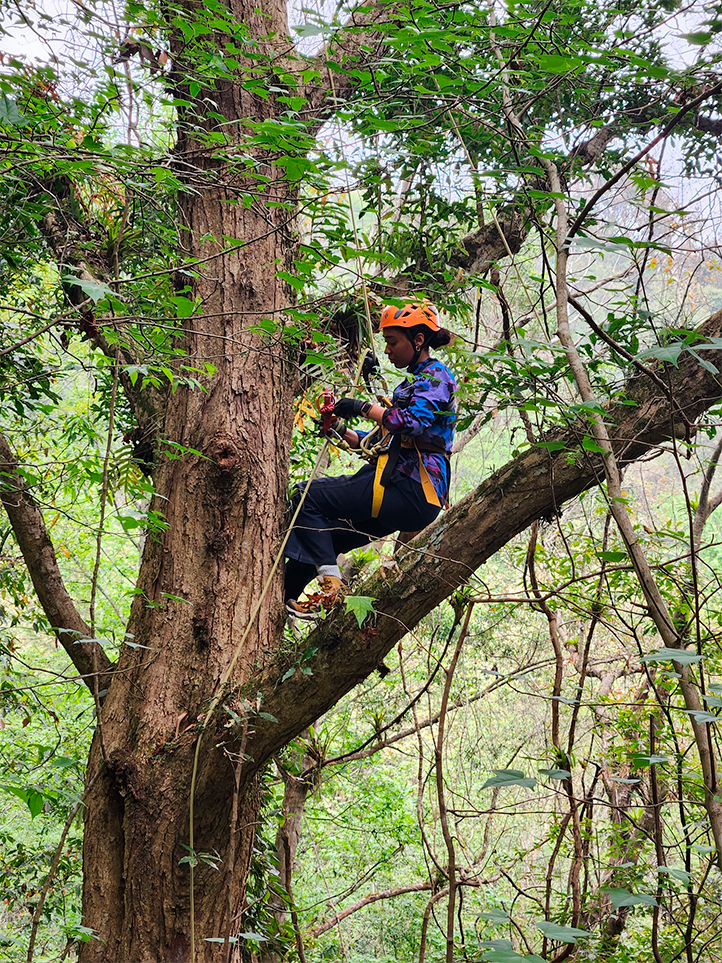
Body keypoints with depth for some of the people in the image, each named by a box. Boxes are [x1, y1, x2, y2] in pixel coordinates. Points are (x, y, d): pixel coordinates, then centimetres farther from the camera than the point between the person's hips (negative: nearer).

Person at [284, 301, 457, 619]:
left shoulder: (436, 376, -3)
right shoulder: (414, 381, 26)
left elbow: (413, 421, -25)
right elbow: (382, 443, 22)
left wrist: (364, 407, -15)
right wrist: (342, 431, 9)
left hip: (412, 493, -10)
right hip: (401, 490, 10)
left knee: (309, 498, -14)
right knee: (321, 535, 8)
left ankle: (331, 582, -18)